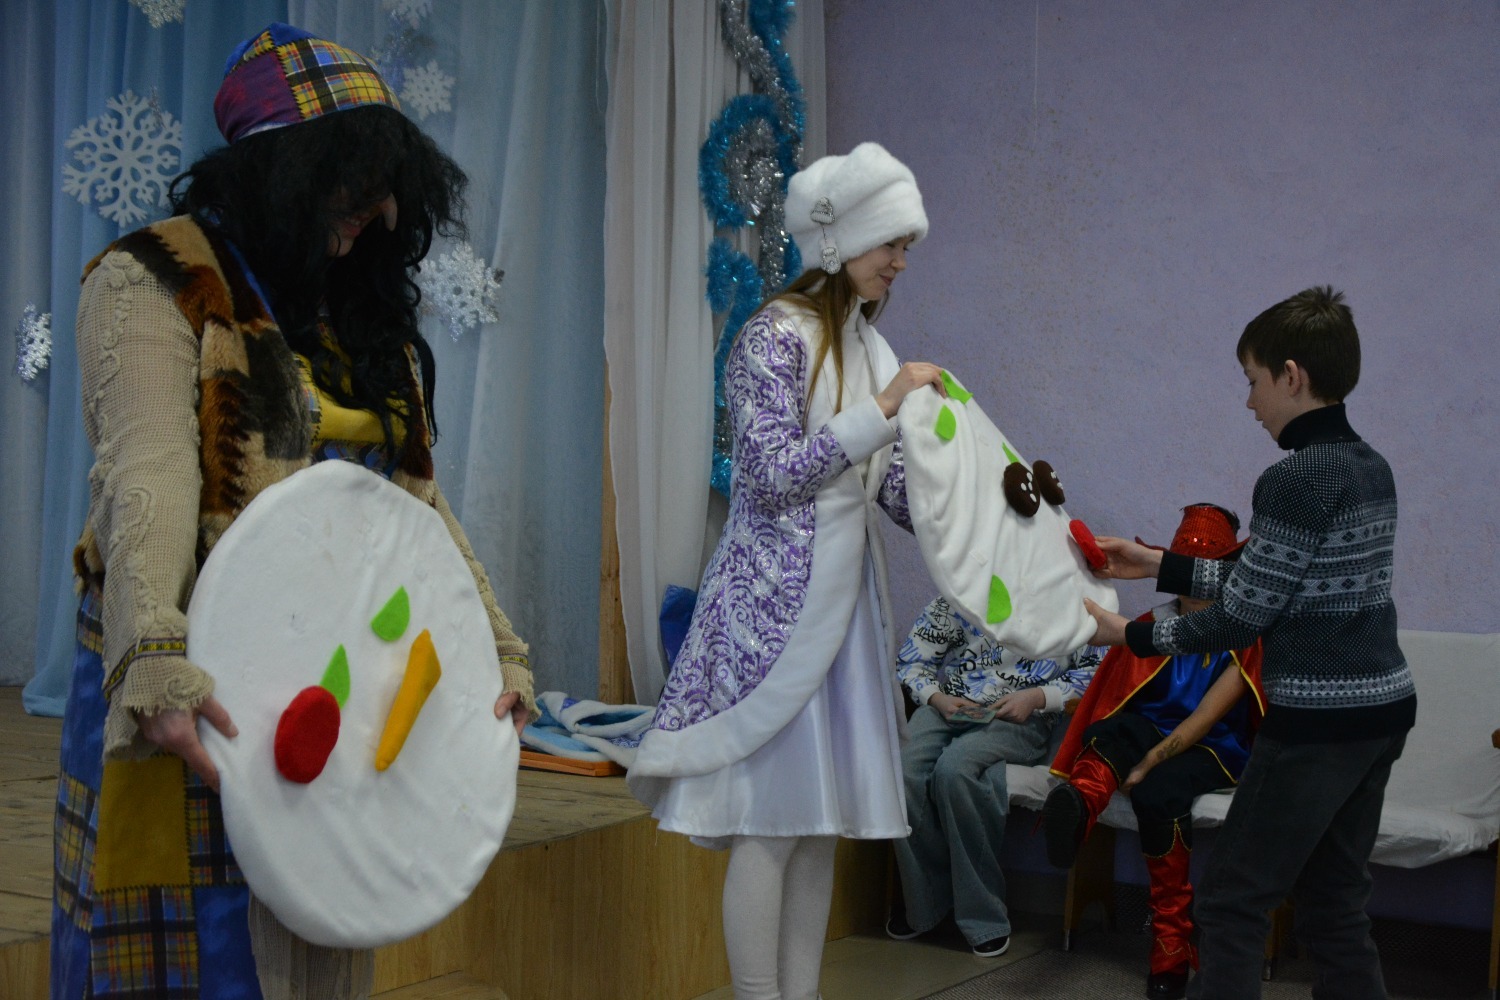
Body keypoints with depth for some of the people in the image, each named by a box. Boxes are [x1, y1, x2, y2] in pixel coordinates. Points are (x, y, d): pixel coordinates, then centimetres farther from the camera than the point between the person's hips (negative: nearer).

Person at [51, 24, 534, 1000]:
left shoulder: (362, 313, 15)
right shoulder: (155, 284, -6)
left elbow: (416, 497, 13)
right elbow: (148, 481, -21)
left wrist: (499, 648, 5)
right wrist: (158, 664, -35)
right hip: (207, 700, -6)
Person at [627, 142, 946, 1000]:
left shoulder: (868, 342, 12)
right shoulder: (775, 338, -11)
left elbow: (895, 485, 13)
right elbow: (775, 475, -19)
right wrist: (885, 407, -17)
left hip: (845, 597, 8)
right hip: (776, 598, -8)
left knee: (822, 822, 10)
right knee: (771, 820, -4)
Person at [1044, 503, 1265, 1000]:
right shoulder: (1153, 625, 8)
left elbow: (1209, 715, -14)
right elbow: (1110, 701, 2)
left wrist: (1152, 761, -25)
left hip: (1210, 750, -3)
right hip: (1150, 733, 3)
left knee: (1159, 792, -35)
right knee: (1113, 730, -32)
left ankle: (1170, 948, -25)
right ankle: (1077, 805, -67)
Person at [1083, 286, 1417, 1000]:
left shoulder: (1292, 480, -18)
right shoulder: (1370, 467, 10)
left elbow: (1238, 619, -14)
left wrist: (1129, 634, -2)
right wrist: (1159, 565, 18)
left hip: (1316, 721, -9)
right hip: (1382, 707, 9)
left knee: (1231, 902, 0)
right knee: (1334, 903, 16)